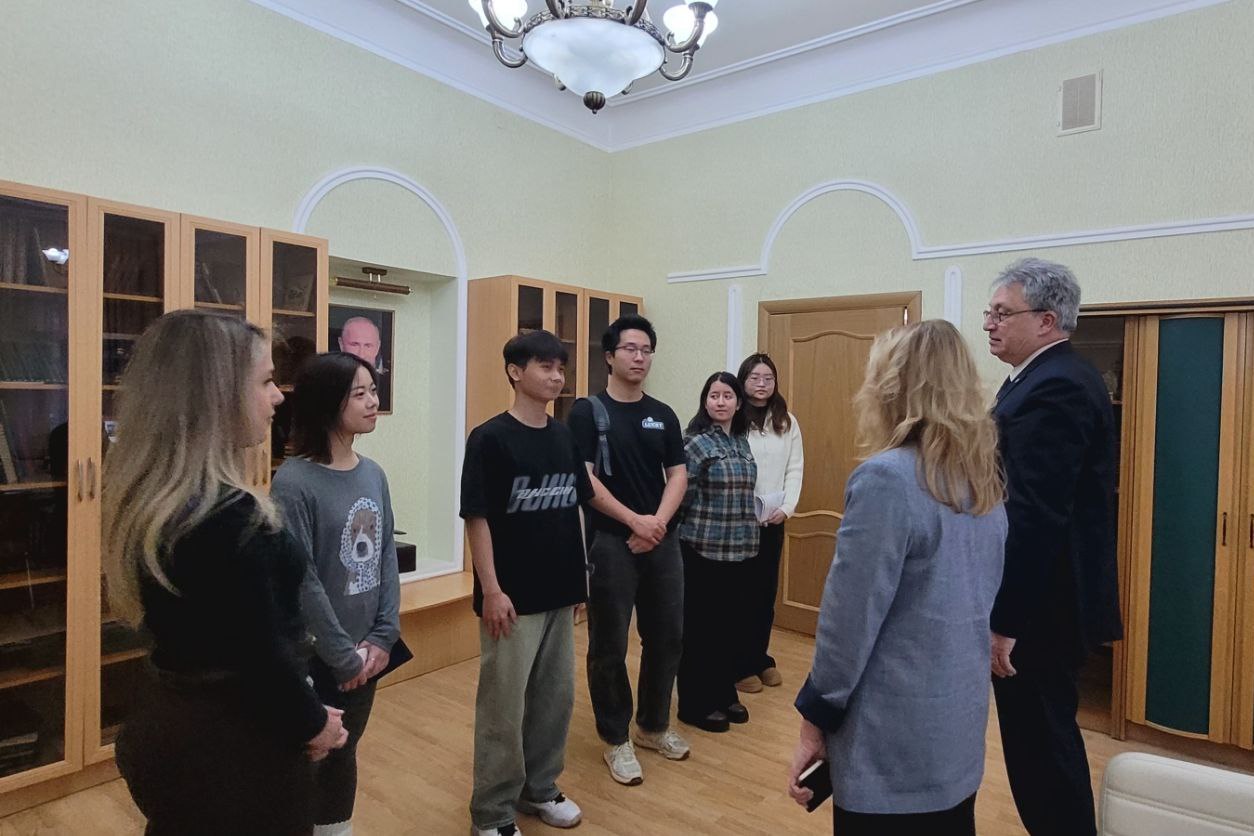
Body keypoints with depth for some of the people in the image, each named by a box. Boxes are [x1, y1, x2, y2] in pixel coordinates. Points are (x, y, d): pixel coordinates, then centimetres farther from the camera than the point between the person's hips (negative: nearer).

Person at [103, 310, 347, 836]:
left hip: (167, 723, 8)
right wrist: (315, 725, -7)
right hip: (232, 745, -8)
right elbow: (263, 658, -25)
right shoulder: (229, 517, -30)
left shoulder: (147, 494, -1)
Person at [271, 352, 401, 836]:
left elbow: (388, 556, 4)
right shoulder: (294, 482, -19)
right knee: (315, 759, 13)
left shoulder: (373, 474, 2)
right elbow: (300, 581, -19)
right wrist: (343, 655, -13)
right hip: (316, 657, -6)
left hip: (367, 653, 6)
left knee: (344, 753, 22)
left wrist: (384, 636, -3)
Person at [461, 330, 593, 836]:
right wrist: (491, 590, -15)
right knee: (504, 705, 6)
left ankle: (540, 788, 37)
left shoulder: (565, 437, 6)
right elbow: (477, 518, -13)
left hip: (560, 593, 6)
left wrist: (580, 577, 12)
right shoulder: (490, 438, -12)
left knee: (556, 697, 17)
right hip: (513, 596, -6)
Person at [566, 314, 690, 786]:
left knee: (667, 638, 13)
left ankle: (653, 726, 34)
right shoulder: (587, 411, -5)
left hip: (662, 542, 5)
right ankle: (617, 740, 23)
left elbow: (678, 475, 5)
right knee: (609, 647, 5)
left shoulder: (663, 415, 9)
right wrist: (635, 520, -15)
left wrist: (658, 523, -11)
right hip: (610, 543, -5)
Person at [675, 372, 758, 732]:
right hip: (704, 550, -7)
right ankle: (695, 704, 18)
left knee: (733, 625, 15)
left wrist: (750, 524, 15)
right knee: (700, 628, 4)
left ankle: (725, 694, 31)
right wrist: (697, 527, -6)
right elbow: (682, 495, -13)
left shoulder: (742, 442, 10)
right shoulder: (696, 443, -12)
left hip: (740, 549, 7)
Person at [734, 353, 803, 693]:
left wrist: (787, 507, -7)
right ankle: (740, 665, 19)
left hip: (773, 521, 4)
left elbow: (795, 468, 5)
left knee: (766, 592, 13)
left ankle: (761, 658, 29)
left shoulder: (787, 421, 8)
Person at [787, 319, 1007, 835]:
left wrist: (816, 719, -9)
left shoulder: (887, 478, -22)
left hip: (896, 742, -8)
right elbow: (976, 601, 12)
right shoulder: (984, 481, 4)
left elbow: (850, 619, -21)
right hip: (960, 726, 8)